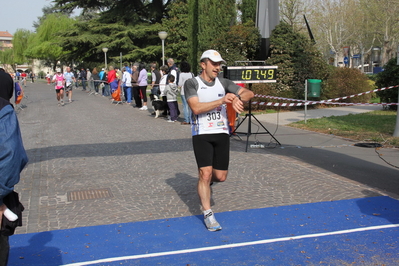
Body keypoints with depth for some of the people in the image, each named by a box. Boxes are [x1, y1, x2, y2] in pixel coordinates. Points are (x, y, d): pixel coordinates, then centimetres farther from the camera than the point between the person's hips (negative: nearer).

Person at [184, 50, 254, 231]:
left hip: (222, 134, 4)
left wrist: (238, 98, -22)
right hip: (201, 134, -4)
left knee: (221, 176, 5)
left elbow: (249, 93, 1)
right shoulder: (191, 83, -3)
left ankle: (206, 182, 41)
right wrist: (221, 101, -24)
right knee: (205, 173, -12)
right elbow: (196, 108, -18)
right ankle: (207, 214, 1)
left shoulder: (223, 83, 9)